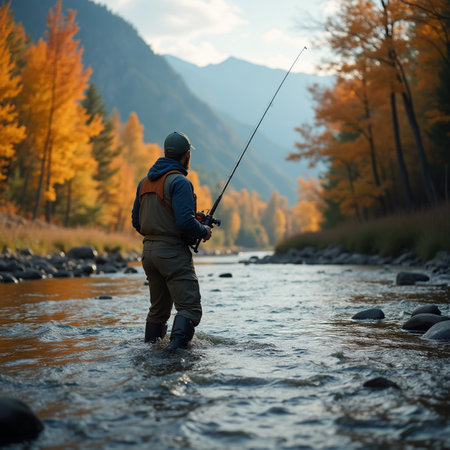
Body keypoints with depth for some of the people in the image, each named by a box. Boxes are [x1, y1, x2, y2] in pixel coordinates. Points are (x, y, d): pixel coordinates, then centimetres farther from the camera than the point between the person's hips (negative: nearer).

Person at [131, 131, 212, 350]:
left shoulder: (145, 181, 13)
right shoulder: (179, 182, -12)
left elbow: (136, 221, 18)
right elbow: (185, 221, -21)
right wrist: (204, 231, -3)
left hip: (149, 250, 8)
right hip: (173, 252, -8)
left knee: (158, 308, 19)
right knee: (189, 308, -9)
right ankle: (176, 348, -24)